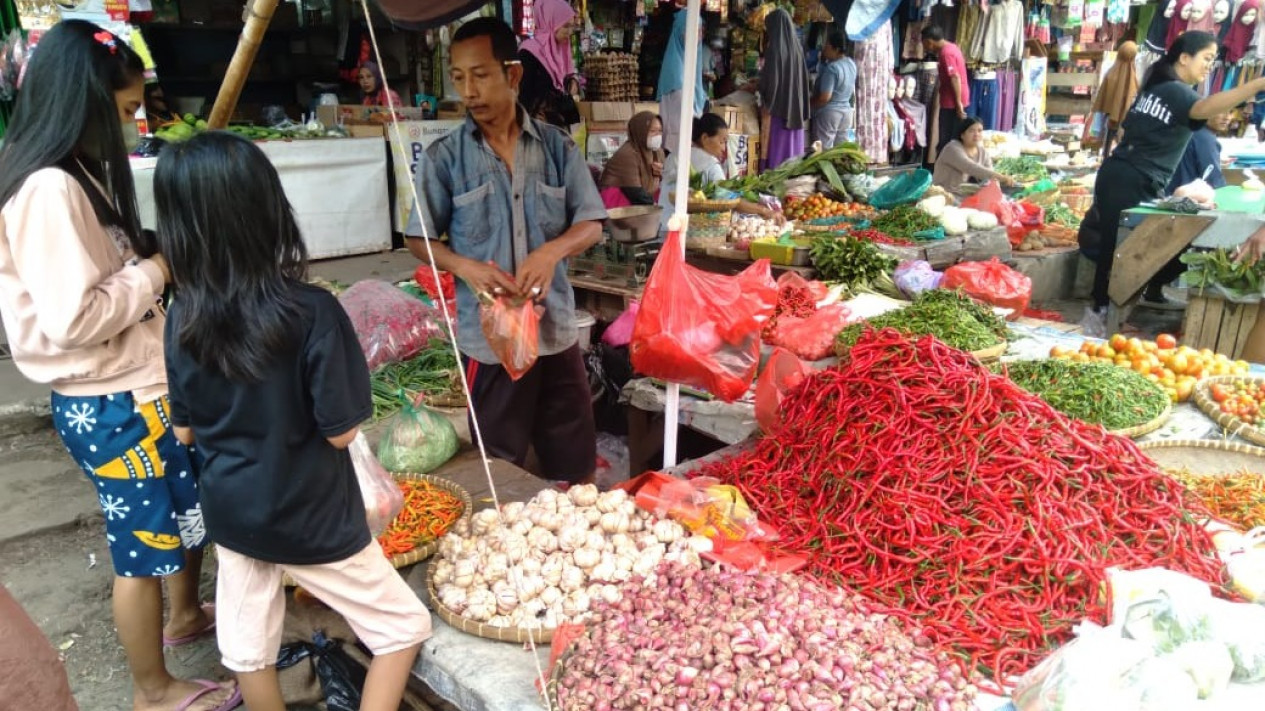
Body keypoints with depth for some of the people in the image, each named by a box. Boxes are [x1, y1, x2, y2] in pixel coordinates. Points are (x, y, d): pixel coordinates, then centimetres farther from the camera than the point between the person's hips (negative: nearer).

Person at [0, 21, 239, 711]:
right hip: (110, 405, -9)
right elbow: (72, 317, -27)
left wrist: (153, 260, -1)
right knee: (145, 543, 8)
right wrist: (156, 270, -16)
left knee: (190, 503, 25)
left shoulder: (75, 178, 7)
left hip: (136, 389, 9)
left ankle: (185, 615, 49)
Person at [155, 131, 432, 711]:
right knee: (405, 626, 13)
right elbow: (341, 431, -19)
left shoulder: (183, 316, -9)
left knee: (247, 648, 22)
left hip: (230, 511, 6)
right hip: (311, 519, -5)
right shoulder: (311, 312, -25)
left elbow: (185, 431, 1)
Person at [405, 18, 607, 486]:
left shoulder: (558, 147, 1)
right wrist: (466, 267, -18)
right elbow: (420, 239, 2)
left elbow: (591, 225, 3)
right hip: (487, 336, -1)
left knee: (576, 466, 13)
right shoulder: (443, 158, -3)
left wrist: (552, 251, -18)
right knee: (499, 469, 13)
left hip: (556, 328, 2)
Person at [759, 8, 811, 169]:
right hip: (795, 107, 7)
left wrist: (766, 105, -2)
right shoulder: (797, 47, 8)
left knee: (776, 151, -4)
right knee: (793, 147, 10)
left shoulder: (775, 49, -13)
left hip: (778, 107, -7)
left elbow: (771, 80, -15)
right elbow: (803, 79, 13)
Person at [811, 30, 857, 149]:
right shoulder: (851, 63, 6)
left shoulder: (831, 68, -20)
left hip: (828, 112, -9)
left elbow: (824, 98, -24)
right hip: (846, 110, 9)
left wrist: (809, 104, -7)